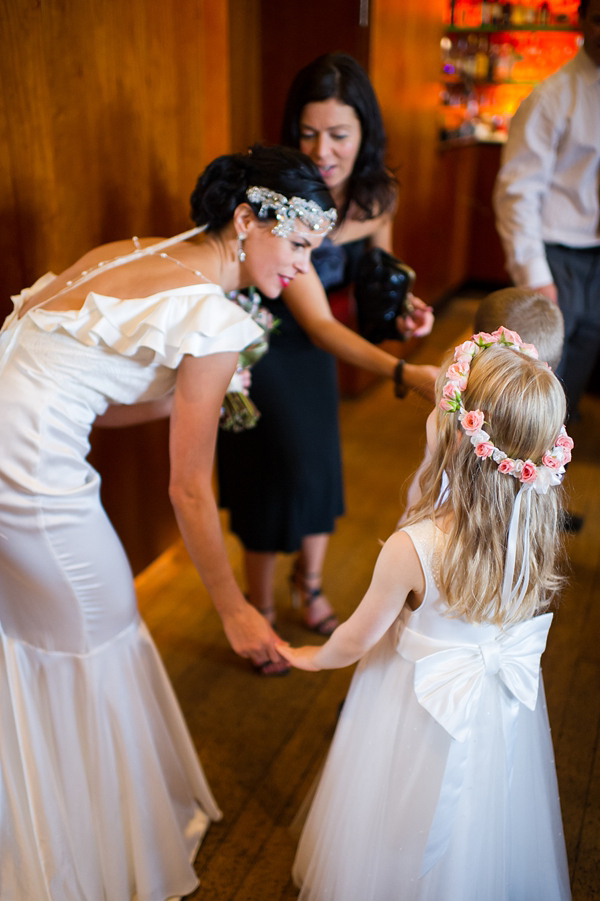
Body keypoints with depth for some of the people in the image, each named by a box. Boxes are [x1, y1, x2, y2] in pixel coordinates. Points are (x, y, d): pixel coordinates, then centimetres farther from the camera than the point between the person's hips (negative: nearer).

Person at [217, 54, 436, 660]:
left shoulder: (378, 195, -12)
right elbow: (319, 323, -39)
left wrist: (402, 306, -17)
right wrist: (404, 373, -51)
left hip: (309, 351, 6)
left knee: (320, 466, 11)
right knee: (271, 476, -2)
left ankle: (309, 586, 38)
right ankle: (260, 610, 23)